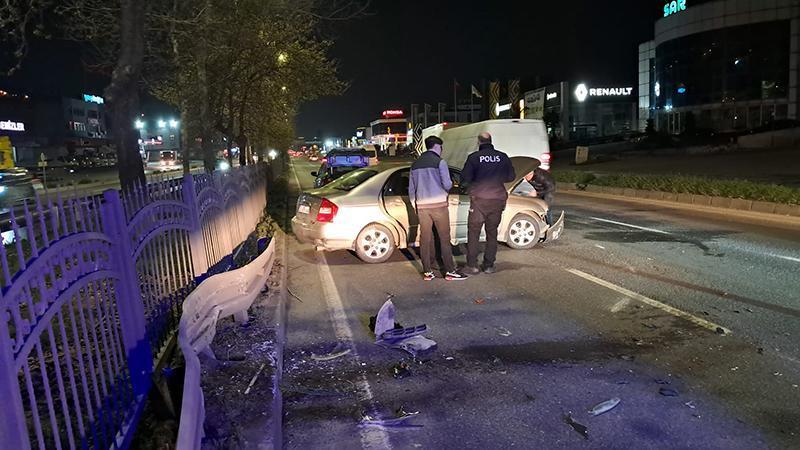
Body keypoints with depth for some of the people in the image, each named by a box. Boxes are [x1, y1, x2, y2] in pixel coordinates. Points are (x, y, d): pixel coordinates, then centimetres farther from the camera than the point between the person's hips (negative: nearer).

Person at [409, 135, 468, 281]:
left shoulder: (415, 164, 13)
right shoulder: (439, 162, -5)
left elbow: (411, 189, 14)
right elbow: (447, 185, -9)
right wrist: (449, 186, 14)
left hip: (422, 205, 5)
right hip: (438, 204, -5)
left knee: (425, 238, 7)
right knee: (444, 238, 1)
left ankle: (427, 272, 10)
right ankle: (450, 271, 4)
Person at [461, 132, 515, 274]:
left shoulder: (474, 157, -6)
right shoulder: (503, 157, 2)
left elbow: (465, 178, -9)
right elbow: (511, 177, 7)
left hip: (479, 199, -3)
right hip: (498, 199, 3)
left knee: (473, 232, 5)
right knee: (492, 233, 12)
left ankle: (472, 265, 2)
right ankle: (489, 265, 14)